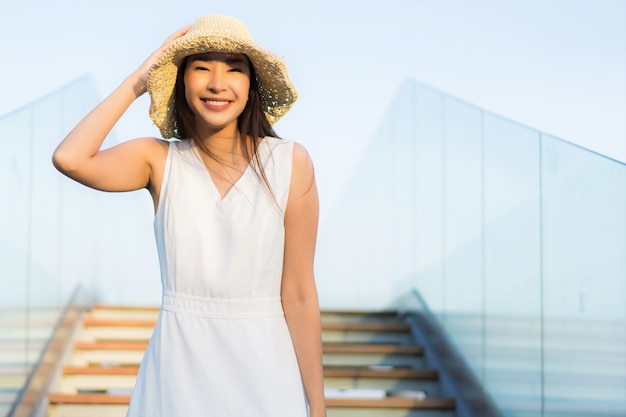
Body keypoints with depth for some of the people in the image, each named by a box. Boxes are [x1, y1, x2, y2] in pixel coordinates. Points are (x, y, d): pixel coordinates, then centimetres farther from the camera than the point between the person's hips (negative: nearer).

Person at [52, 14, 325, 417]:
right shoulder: (159, 159, 0)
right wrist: (136, 82, -8)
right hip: (178, 367, 1)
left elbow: (298, 294, -6)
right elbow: (69, 158, -19)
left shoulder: (290, 163, -6)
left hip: (263, 366, -1)